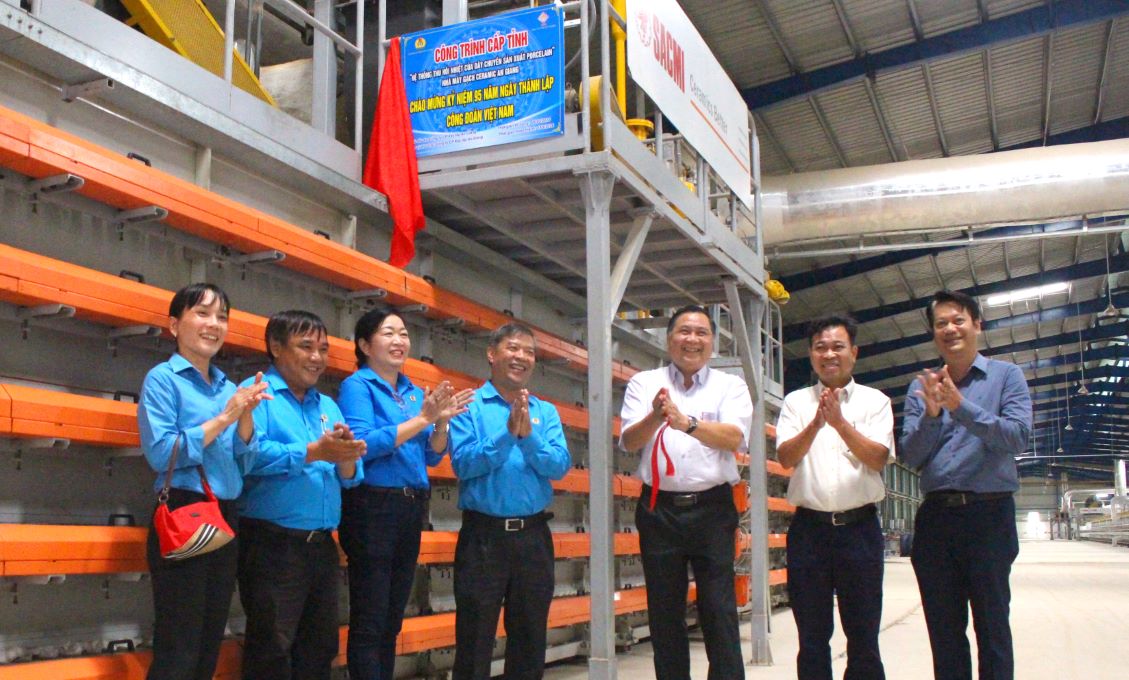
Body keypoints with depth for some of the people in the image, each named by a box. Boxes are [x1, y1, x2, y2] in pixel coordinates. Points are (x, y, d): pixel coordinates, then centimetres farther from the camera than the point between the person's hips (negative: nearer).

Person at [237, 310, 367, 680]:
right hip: (272, 544, -7)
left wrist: (346, 458, -12)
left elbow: (350, 477, 10)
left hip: (322, 545, 7)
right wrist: (314, 452, -22)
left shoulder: (329, 406, 17)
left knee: (319, 649, 14)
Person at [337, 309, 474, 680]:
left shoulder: (415, 392, 14)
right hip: (372, 507, -7)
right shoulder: (357, 386, -4)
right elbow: (362, 445, -18)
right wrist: (422, 418, -18)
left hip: (411, 509, 7)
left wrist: (441, 422, -6)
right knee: (368, 622, -2)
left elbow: (432, 457, 13)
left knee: (392, 621, 13)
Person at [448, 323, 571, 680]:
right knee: (474, 640, 4)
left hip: (533, 536, 4)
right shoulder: (469, 406, -1)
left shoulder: (546, 412, 9)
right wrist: (508, 433, -22)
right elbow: (464, 464, -14)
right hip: (483, 534, -3)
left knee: (530, 639, 13)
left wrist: (528, 435, -19)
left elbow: (560, 466, -5)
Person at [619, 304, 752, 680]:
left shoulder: (731, 386, 6)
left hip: (712, 509, -1)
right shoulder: (643, 382, 7)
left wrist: (687, 422, -30)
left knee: (720, 612, -2)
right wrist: (655, 417, -29)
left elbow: (734, 438, -12)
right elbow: (629, 440, -6)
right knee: (664, 613, 8)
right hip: (659, 509, 1)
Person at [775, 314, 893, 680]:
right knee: (812, 637, 7)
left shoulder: (875, 401, 6)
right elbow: (786, 457, -3)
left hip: (859, 527, -1)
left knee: (863, 634, 5)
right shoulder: (796, 402, 9)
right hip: (809, 527, 1)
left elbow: (878, 459, -6)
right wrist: (817, 422, -19)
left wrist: (839, 421, -18)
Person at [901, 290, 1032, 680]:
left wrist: (960, 407, -22)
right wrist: (931, 414, -15)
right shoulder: (922, 386, 10)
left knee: (992, 627, 1)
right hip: (936, 516, 3)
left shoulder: (1006, 376, 4)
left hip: (989, 515, -3)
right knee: (944, 630, 9)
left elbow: (1018, 436, -12)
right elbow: (910, 457, 3)